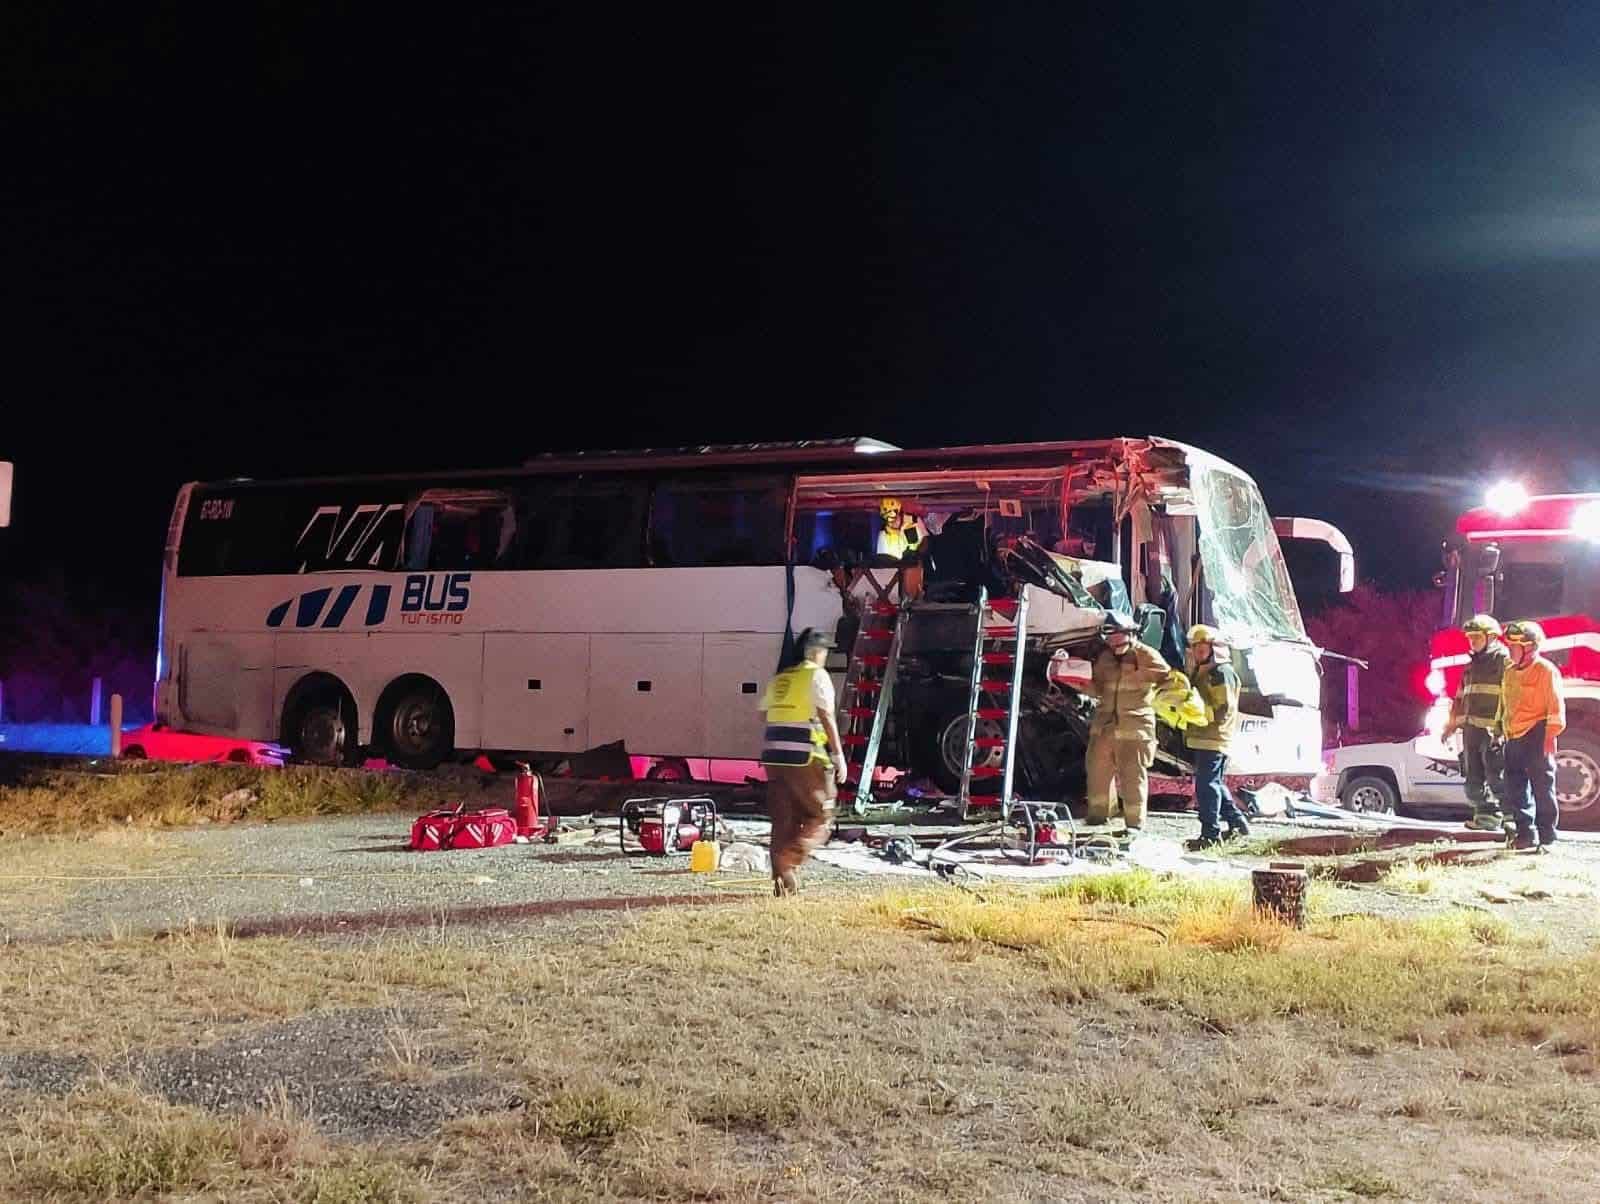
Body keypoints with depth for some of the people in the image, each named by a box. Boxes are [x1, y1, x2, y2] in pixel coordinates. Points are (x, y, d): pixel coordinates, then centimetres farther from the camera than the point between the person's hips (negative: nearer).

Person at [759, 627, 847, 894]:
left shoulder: (779, 679, 18)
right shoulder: (817, 675, -2)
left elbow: (765, 714, 18)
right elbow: (827, 717, -10)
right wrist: (839, 756, -10)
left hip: (774, 756, 7)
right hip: (806, 757, -7)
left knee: (783, 820, 12)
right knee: (820, 816, 4)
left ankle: (782, 879, 11)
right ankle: (787, 863, -12)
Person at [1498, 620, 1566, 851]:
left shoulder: (1545, 670, -6)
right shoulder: (1510, 672, 18)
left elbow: (1556, 705, -10)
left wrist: (1550, 736, -15)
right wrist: (1501, 730, 23)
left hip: (1537, 737, -8)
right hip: (1513, 738, 8)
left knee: (1542, 787, -4)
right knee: (1515, 789, 8)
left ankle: (1546, 838, 1)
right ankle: (1525, 834, 15)